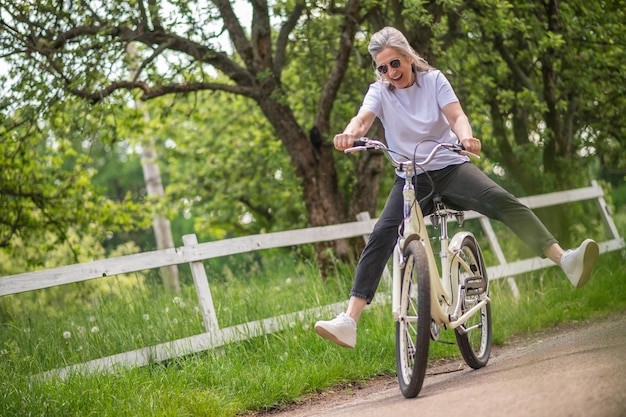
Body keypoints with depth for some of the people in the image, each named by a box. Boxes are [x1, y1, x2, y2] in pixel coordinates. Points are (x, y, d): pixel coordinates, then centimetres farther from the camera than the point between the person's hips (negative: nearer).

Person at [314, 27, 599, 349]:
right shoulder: (379, 92, 2)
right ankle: (349, 322, -29)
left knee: (501, 200, -27)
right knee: (381, 236, -21)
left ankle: (565, 260, -36)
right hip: (410, 178, 0)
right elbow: (363, 118, -18)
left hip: (449, 167, 0)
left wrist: (465, 136, -37)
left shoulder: (433, 80, 1)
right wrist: (350, 134, -43)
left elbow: (456, 116, -12)